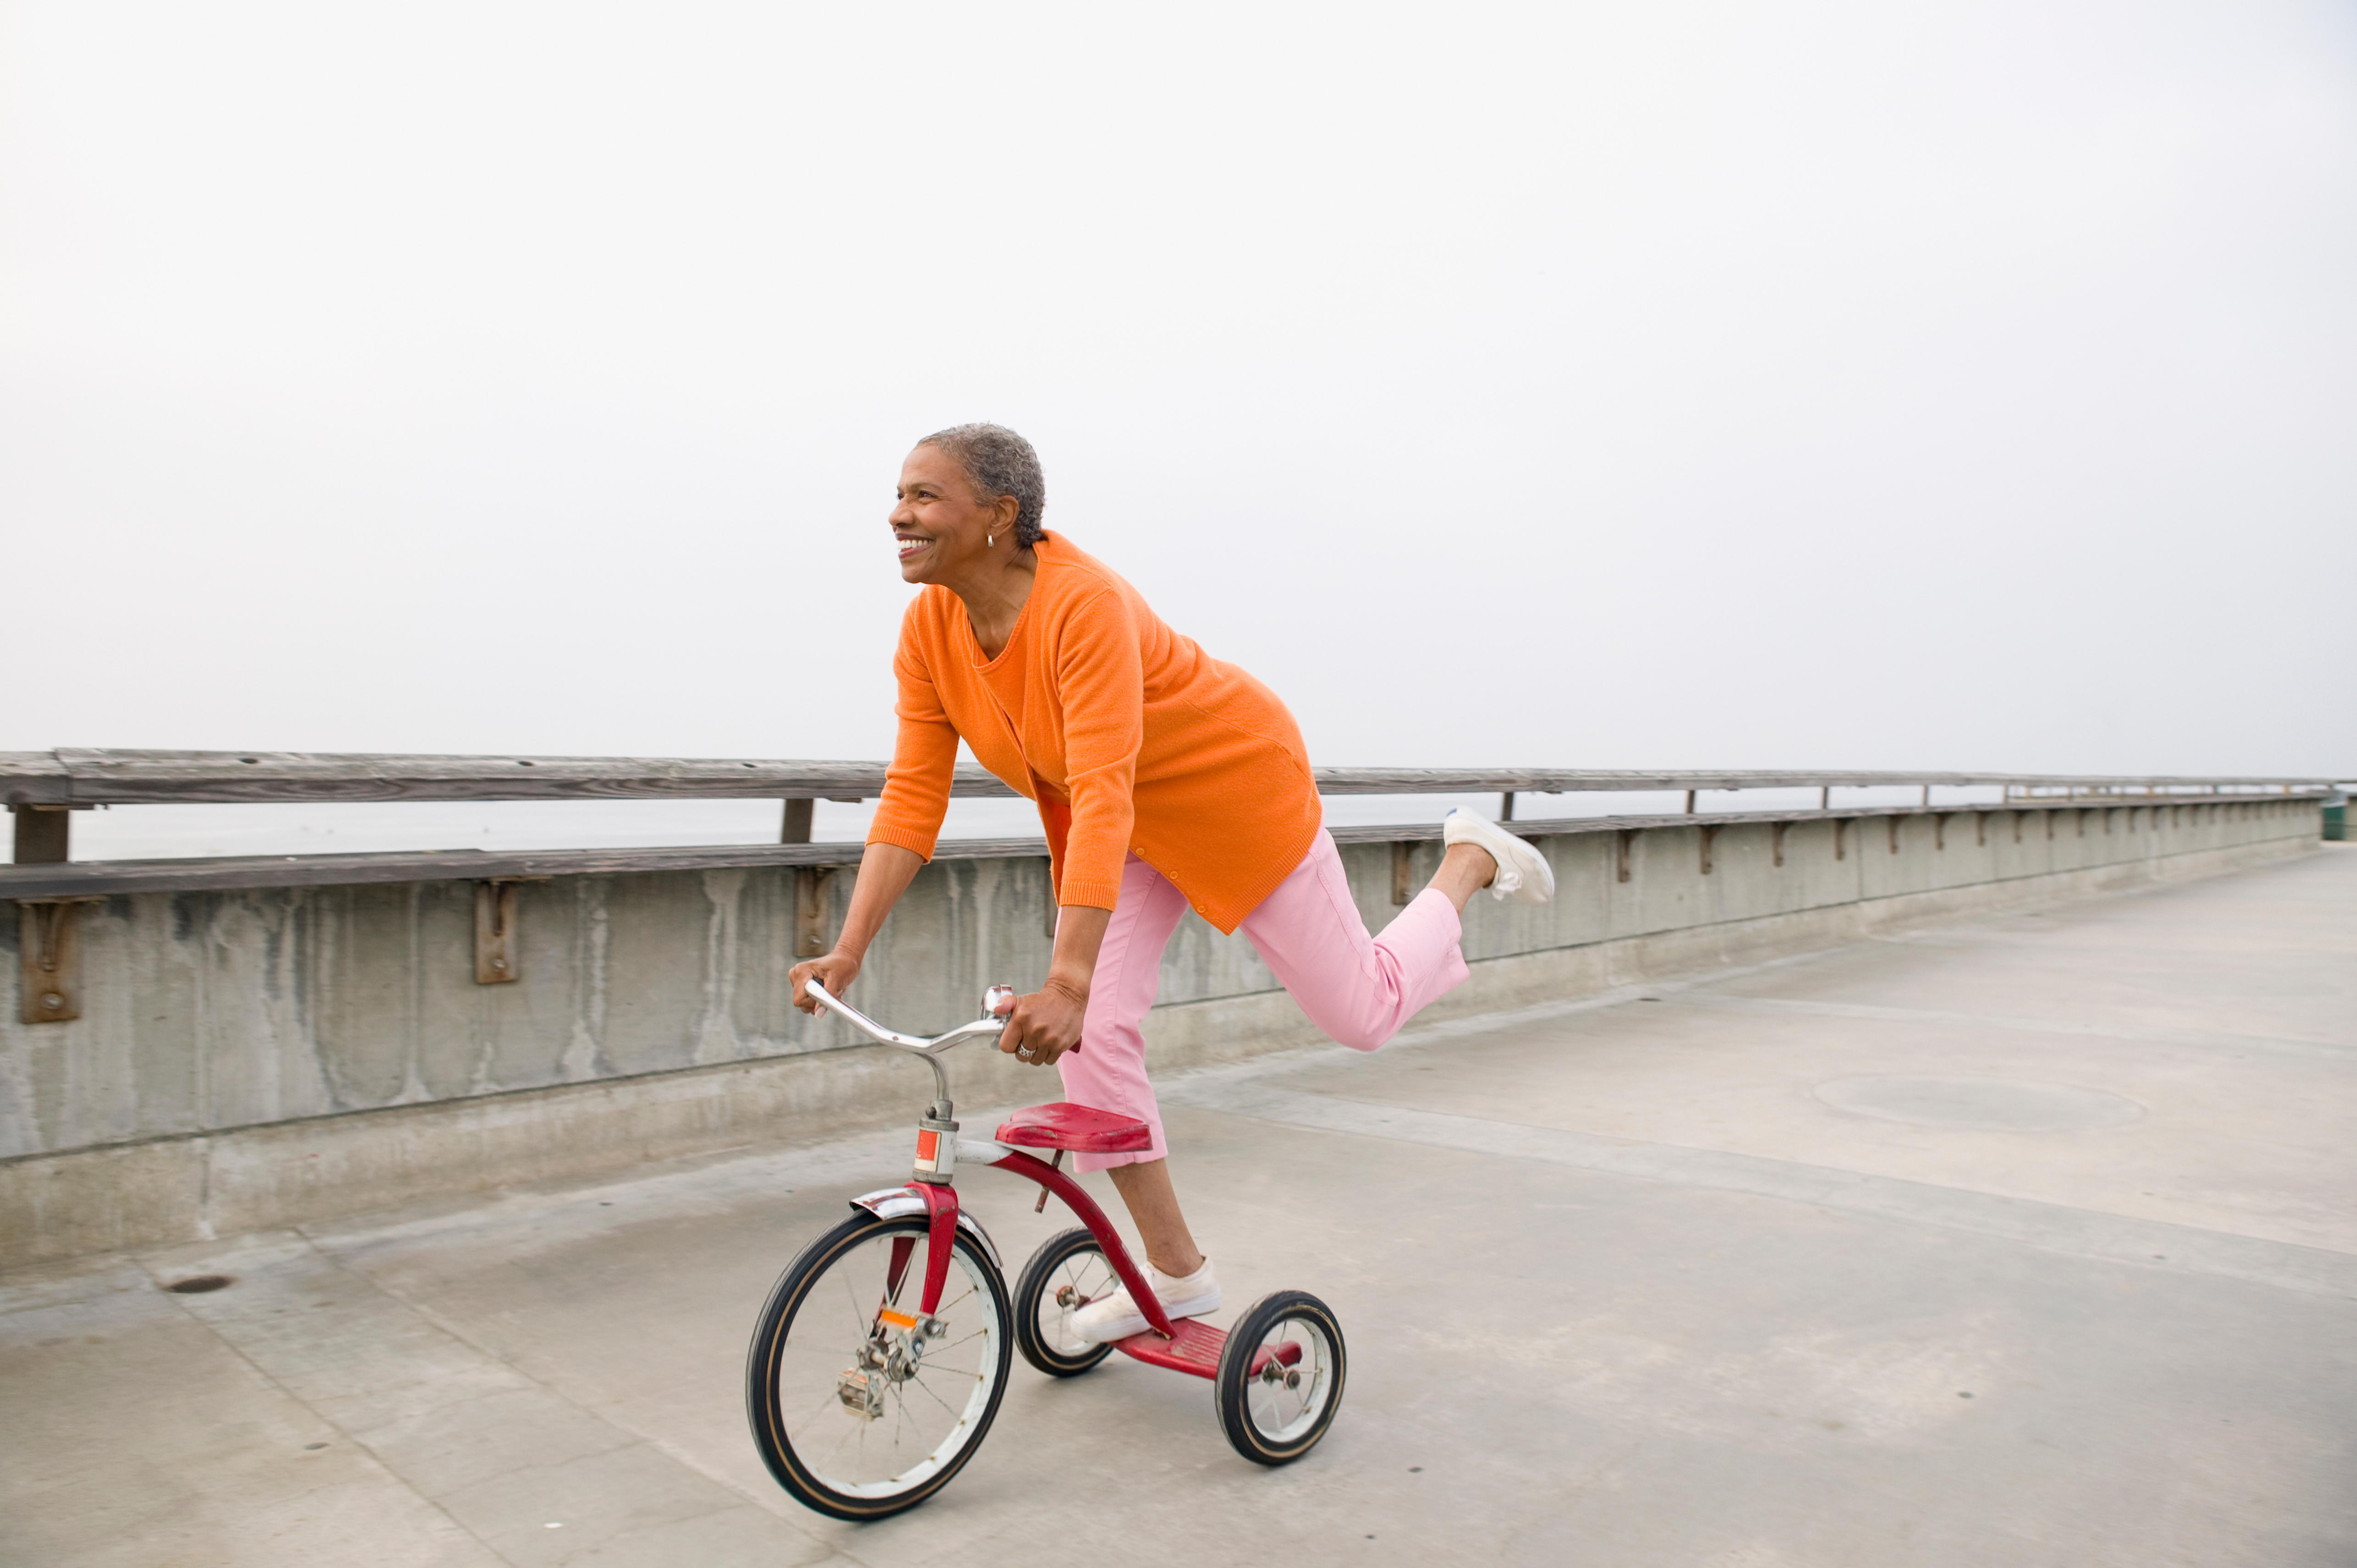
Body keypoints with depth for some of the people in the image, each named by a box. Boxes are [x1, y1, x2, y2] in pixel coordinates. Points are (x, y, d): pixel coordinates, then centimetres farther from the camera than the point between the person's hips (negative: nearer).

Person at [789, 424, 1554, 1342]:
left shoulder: (1083, 604, -37)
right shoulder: (929, 630, -14)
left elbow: (1103, 797, -45)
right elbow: (912, 797, -14)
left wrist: (1066, 981, -51)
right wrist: (848, 949, -20)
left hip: (1236, 791, -6)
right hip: (1130, 829, 6)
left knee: (1362, 1011, 4)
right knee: (1092, 1036, -6)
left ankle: (1471, 858, 31)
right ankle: (1176, 1272, 11)